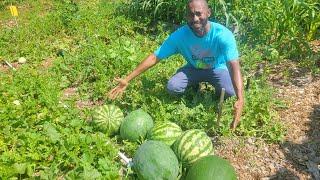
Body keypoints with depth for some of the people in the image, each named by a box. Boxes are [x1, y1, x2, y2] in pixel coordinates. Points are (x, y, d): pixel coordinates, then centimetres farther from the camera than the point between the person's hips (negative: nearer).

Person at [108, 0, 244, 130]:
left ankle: (218, 91, 9)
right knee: (172, 87, -24)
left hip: (217, 69, -2)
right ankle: (195, 85, 12)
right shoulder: (180, 35, -26)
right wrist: (127, 79, -29)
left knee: (229, 91, -31)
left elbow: (234, 65, -42)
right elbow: (155, 57, -24)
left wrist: (240, 100, -58)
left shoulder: (223, 34, -32)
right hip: (193, 68, 2)